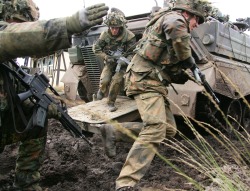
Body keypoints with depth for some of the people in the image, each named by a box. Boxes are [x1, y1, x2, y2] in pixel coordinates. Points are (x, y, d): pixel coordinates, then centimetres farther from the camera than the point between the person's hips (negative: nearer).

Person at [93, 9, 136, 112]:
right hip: (110, 63, 2)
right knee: (104, 80, -20)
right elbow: (96, 48, -2)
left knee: (117, 80, -26)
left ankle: (111, 102, -5)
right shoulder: (105, 35, -9)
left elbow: (132, 53, -12)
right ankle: (102, 91, 18)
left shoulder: (129, 36, -16)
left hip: (122, 64, -2)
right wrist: (106, 57, -16)